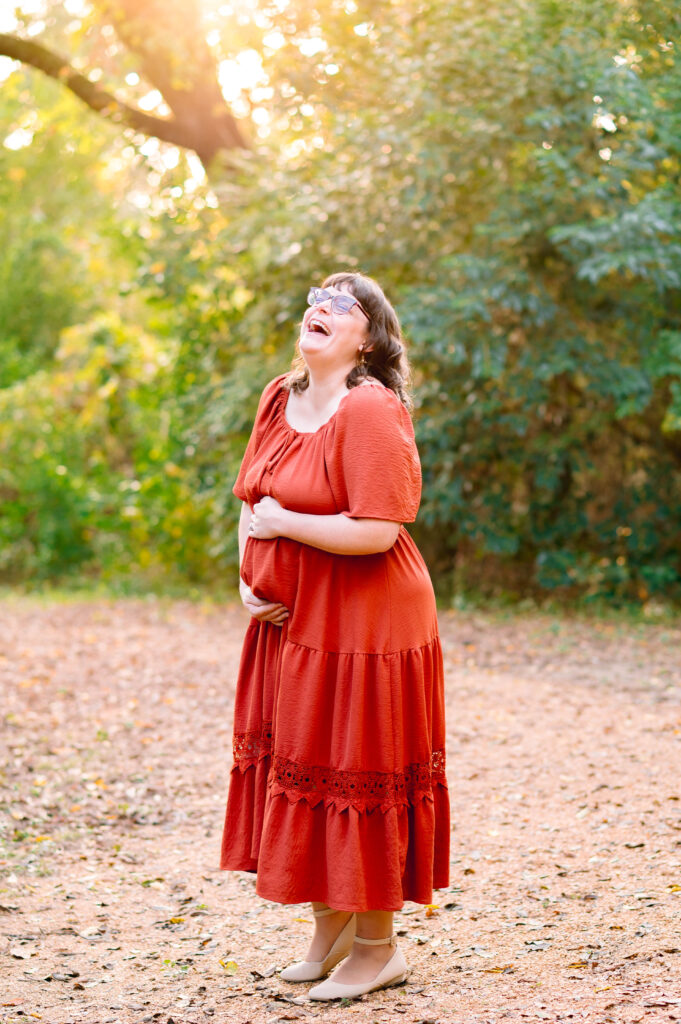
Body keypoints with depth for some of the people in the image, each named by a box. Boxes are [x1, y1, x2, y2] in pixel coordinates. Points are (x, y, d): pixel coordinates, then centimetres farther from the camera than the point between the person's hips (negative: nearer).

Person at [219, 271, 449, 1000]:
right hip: (289, 621, 8)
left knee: (354, 774, 1)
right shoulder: (279, 399, 8)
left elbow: (375, 531, -24)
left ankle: (377, 947, 17)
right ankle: (330, 932, 31)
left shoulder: (371, 412, -17)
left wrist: (281, 523, -15)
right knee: (300, 772, 14)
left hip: (361, 626, -8)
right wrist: (250, 576, 0)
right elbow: (252, 500, 17)